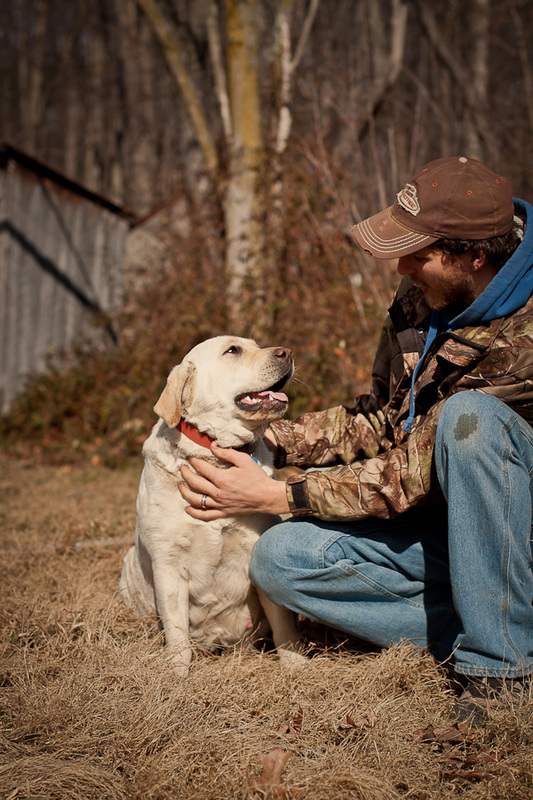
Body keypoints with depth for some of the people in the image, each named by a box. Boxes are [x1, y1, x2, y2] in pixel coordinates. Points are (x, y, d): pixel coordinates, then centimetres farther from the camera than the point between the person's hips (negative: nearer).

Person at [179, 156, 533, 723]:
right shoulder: (420, 297, -2)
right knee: (279, 558, -12)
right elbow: (383, 419, 9)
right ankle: (477, 628, -11)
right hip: (443, 527, 7)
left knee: (469, 413, -36)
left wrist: (276, 495, -22)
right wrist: (267, 438, -3)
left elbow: (417, 470, -25)